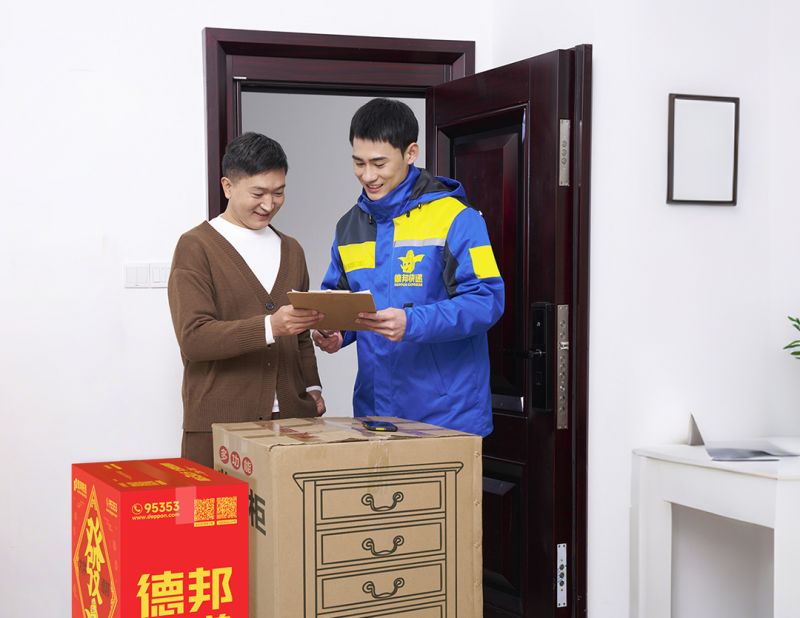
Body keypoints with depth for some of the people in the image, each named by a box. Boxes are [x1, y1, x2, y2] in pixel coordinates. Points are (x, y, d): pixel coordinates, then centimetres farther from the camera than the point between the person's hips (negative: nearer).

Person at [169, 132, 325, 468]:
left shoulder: (291, 250, 20)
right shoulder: (196, 247, 0)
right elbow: (193, 337, -11)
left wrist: (311, 387, 11)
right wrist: (270, 327, -22)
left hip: (290, 416, 5)